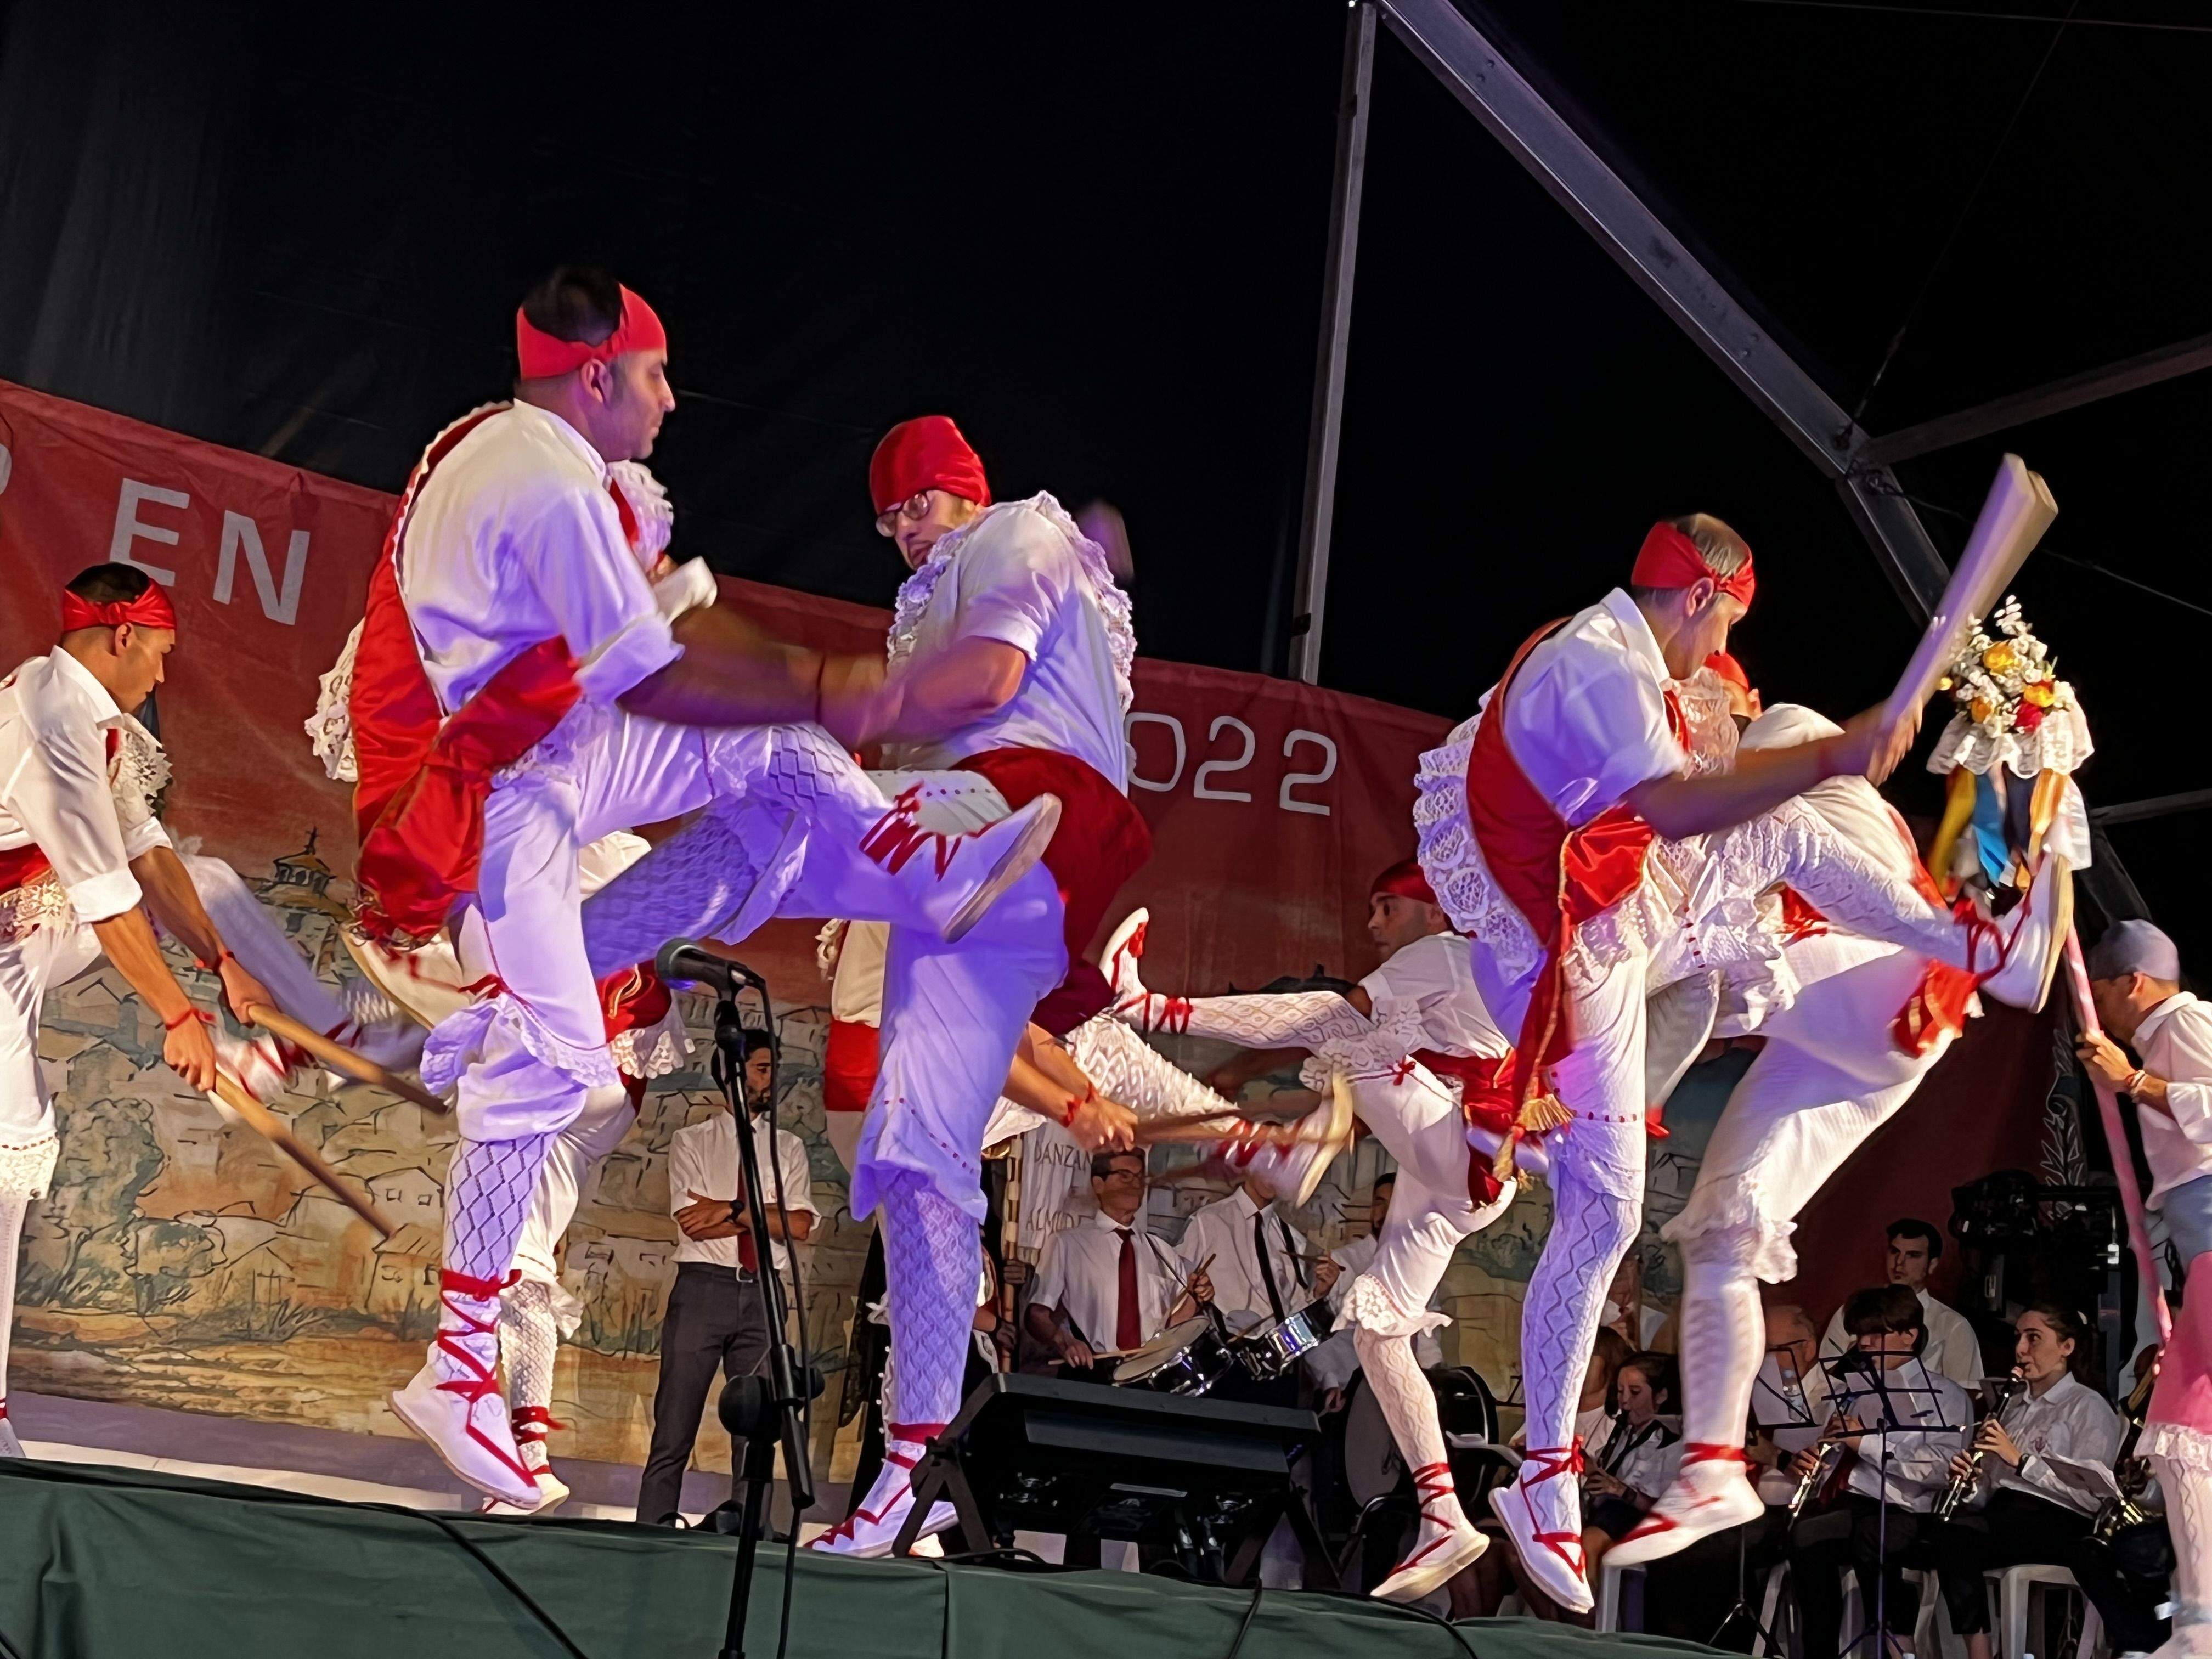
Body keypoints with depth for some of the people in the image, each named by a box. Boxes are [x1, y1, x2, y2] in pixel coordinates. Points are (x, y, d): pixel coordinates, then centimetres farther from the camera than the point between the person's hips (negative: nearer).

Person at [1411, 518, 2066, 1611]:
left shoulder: (1600, 654, 5)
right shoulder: (1603, 672, -26)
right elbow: (1674, 806, -43)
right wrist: (1831, 757, -45)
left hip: (1626, 917, 10)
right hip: (1573, 958, -9)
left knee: (1786, 829, 17)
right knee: (1602, 1213, -6)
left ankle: (1989, 952, 28)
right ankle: (1545, 1481, 3)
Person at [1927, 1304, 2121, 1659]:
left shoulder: (2089, 1407, 3)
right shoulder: (2014, 1406, 26)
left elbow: (2090, 1495, -10)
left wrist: (2021, 1459, -14)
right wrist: (1970, 1482, 2)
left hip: (2054, 1520, -6)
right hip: (2002, 1513, 6)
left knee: (1953, 1539, -33)